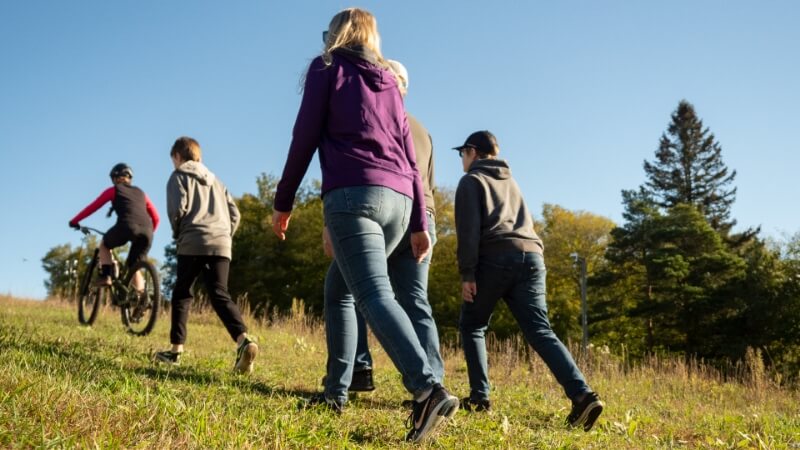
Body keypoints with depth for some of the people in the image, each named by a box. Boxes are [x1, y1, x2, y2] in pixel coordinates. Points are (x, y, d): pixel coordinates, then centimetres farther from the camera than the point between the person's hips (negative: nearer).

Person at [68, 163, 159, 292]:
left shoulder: (113, 190, 22)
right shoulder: (140, 193, 32)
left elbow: (92, 207, 24)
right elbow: (155, 217, 29)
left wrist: (74, 221, 35)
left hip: (127, 226, -3)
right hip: (146, 231, 3)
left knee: (104, 244, 29)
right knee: (134, 266, 19)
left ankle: (106, 276, 12)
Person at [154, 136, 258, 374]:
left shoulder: (178, 176, 9)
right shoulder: (215, 180, 28)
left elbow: (177, 209, -7)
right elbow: (234, 213, 19)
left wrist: (178, 235, 8)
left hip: (193, 244, -4)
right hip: (221, 245, 4)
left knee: (182, 294, 11)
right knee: (220, 295, -3)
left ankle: (176, 349, 11)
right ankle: (244, 340, -26)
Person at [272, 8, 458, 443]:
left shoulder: (327, 67, 11)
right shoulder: (389, 81, 24)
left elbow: (304, 138, 3)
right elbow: (408, 155, 19)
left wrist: (283, 202, 9)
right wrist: (419, 222, 19)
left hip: (352, 194, -6)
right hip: (397, 199, 6)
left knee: (375, 295, -16)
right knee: (343, 291, 18)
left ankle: (428, 389, -33)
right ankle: (335, 390, 19)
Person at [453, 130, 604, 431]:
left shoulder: (471, 181, 12)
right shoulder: (510, 182, 33)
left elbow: (469, 228, -3)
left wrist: (467, 272, -8)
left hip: (496, 258, -5)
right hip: (531, 256, 5)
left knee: (471, 326, 12)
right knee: (540, 330, -3)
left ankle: (479, 396, 5)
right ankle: (582, 395, -20)